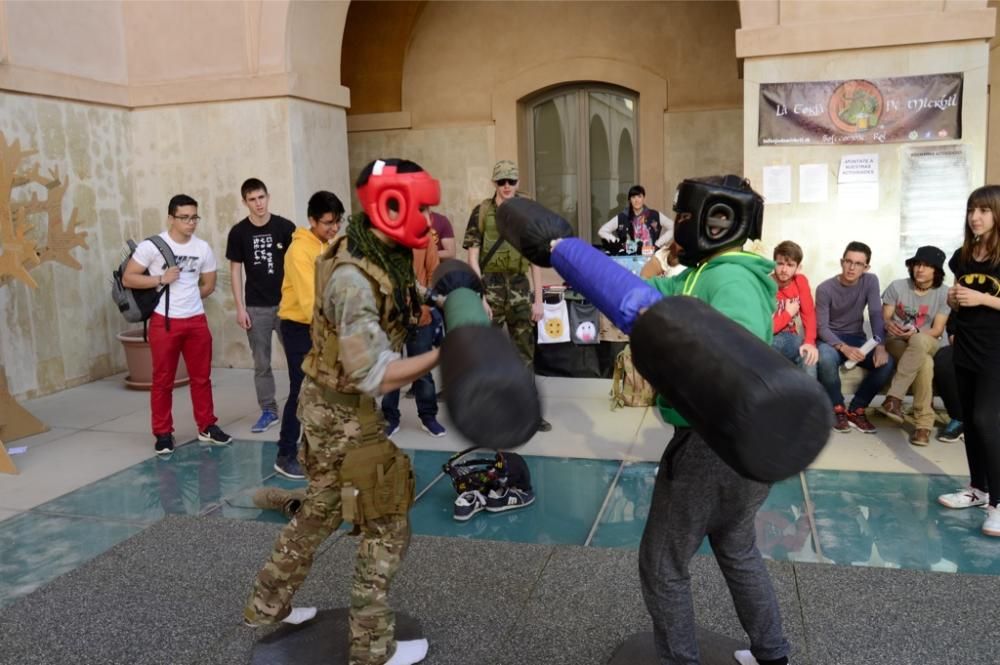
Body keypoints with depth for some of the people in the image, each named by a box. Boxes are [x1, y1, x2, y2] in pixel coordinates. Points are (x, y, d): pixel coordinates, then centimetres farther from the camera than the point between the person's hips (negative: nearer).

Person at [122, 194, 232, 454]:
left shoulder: (203, 248, 4)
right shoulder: (151, 246, -7)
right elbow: (128, 279, -7)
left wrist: (186, 297, 7)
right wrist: (161, 279, -16)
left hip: (196, 320, 4)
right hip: (164, 322, -3)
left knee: (201, 377, 11)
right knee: (163, 381, 4)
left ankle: (207, 427, 23)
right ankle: (163, 433, 15)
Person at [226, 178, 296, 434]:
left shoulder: (284, 227, -3)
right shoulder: (239, 232, -1)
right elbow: (235, 271, 3)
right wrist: (240, 308, -2)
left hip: (286, 304, -1)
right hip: (256, 307, 1)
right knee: (261, 363, 7)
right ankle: (268, 411, 18)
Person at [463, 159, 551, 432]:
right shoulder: (481, 212, -2)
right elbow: (473, 257, -6)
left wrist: (538, 300, 4)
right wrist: (480, 296, -13)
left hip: (520, 289, 4)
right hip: (490, 288, -3)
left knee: (525, 351, 9)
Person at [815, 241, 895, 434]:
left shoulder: (870, 281, -4)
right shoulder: (825, 289, -14)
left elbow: (876, 314, -12)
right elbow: (822, 327, -17)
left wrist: (880, 346, -29)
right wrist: (844, 348, -34)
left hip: (857, 338, 3)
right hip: (831, 339, -3)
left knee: (887, 362, -25)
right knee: (826, 358, -38)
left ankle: (856, 409, -6)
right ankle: (837, 409, -13)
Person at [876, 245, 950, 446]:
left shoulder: (943, 294, -4)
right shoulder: (897, 286, -3)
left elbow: (937, 330, -6)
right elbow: (883, 318, -2)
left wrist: (915, 333, -26)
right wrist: (888, 324, -27)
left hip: (927, 343, 0)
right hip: (896, 341, 0)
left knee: (919, 341, -40)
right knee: (924, 362, -34)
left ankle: (893, 398, -39)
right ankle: (924, 423, -32)